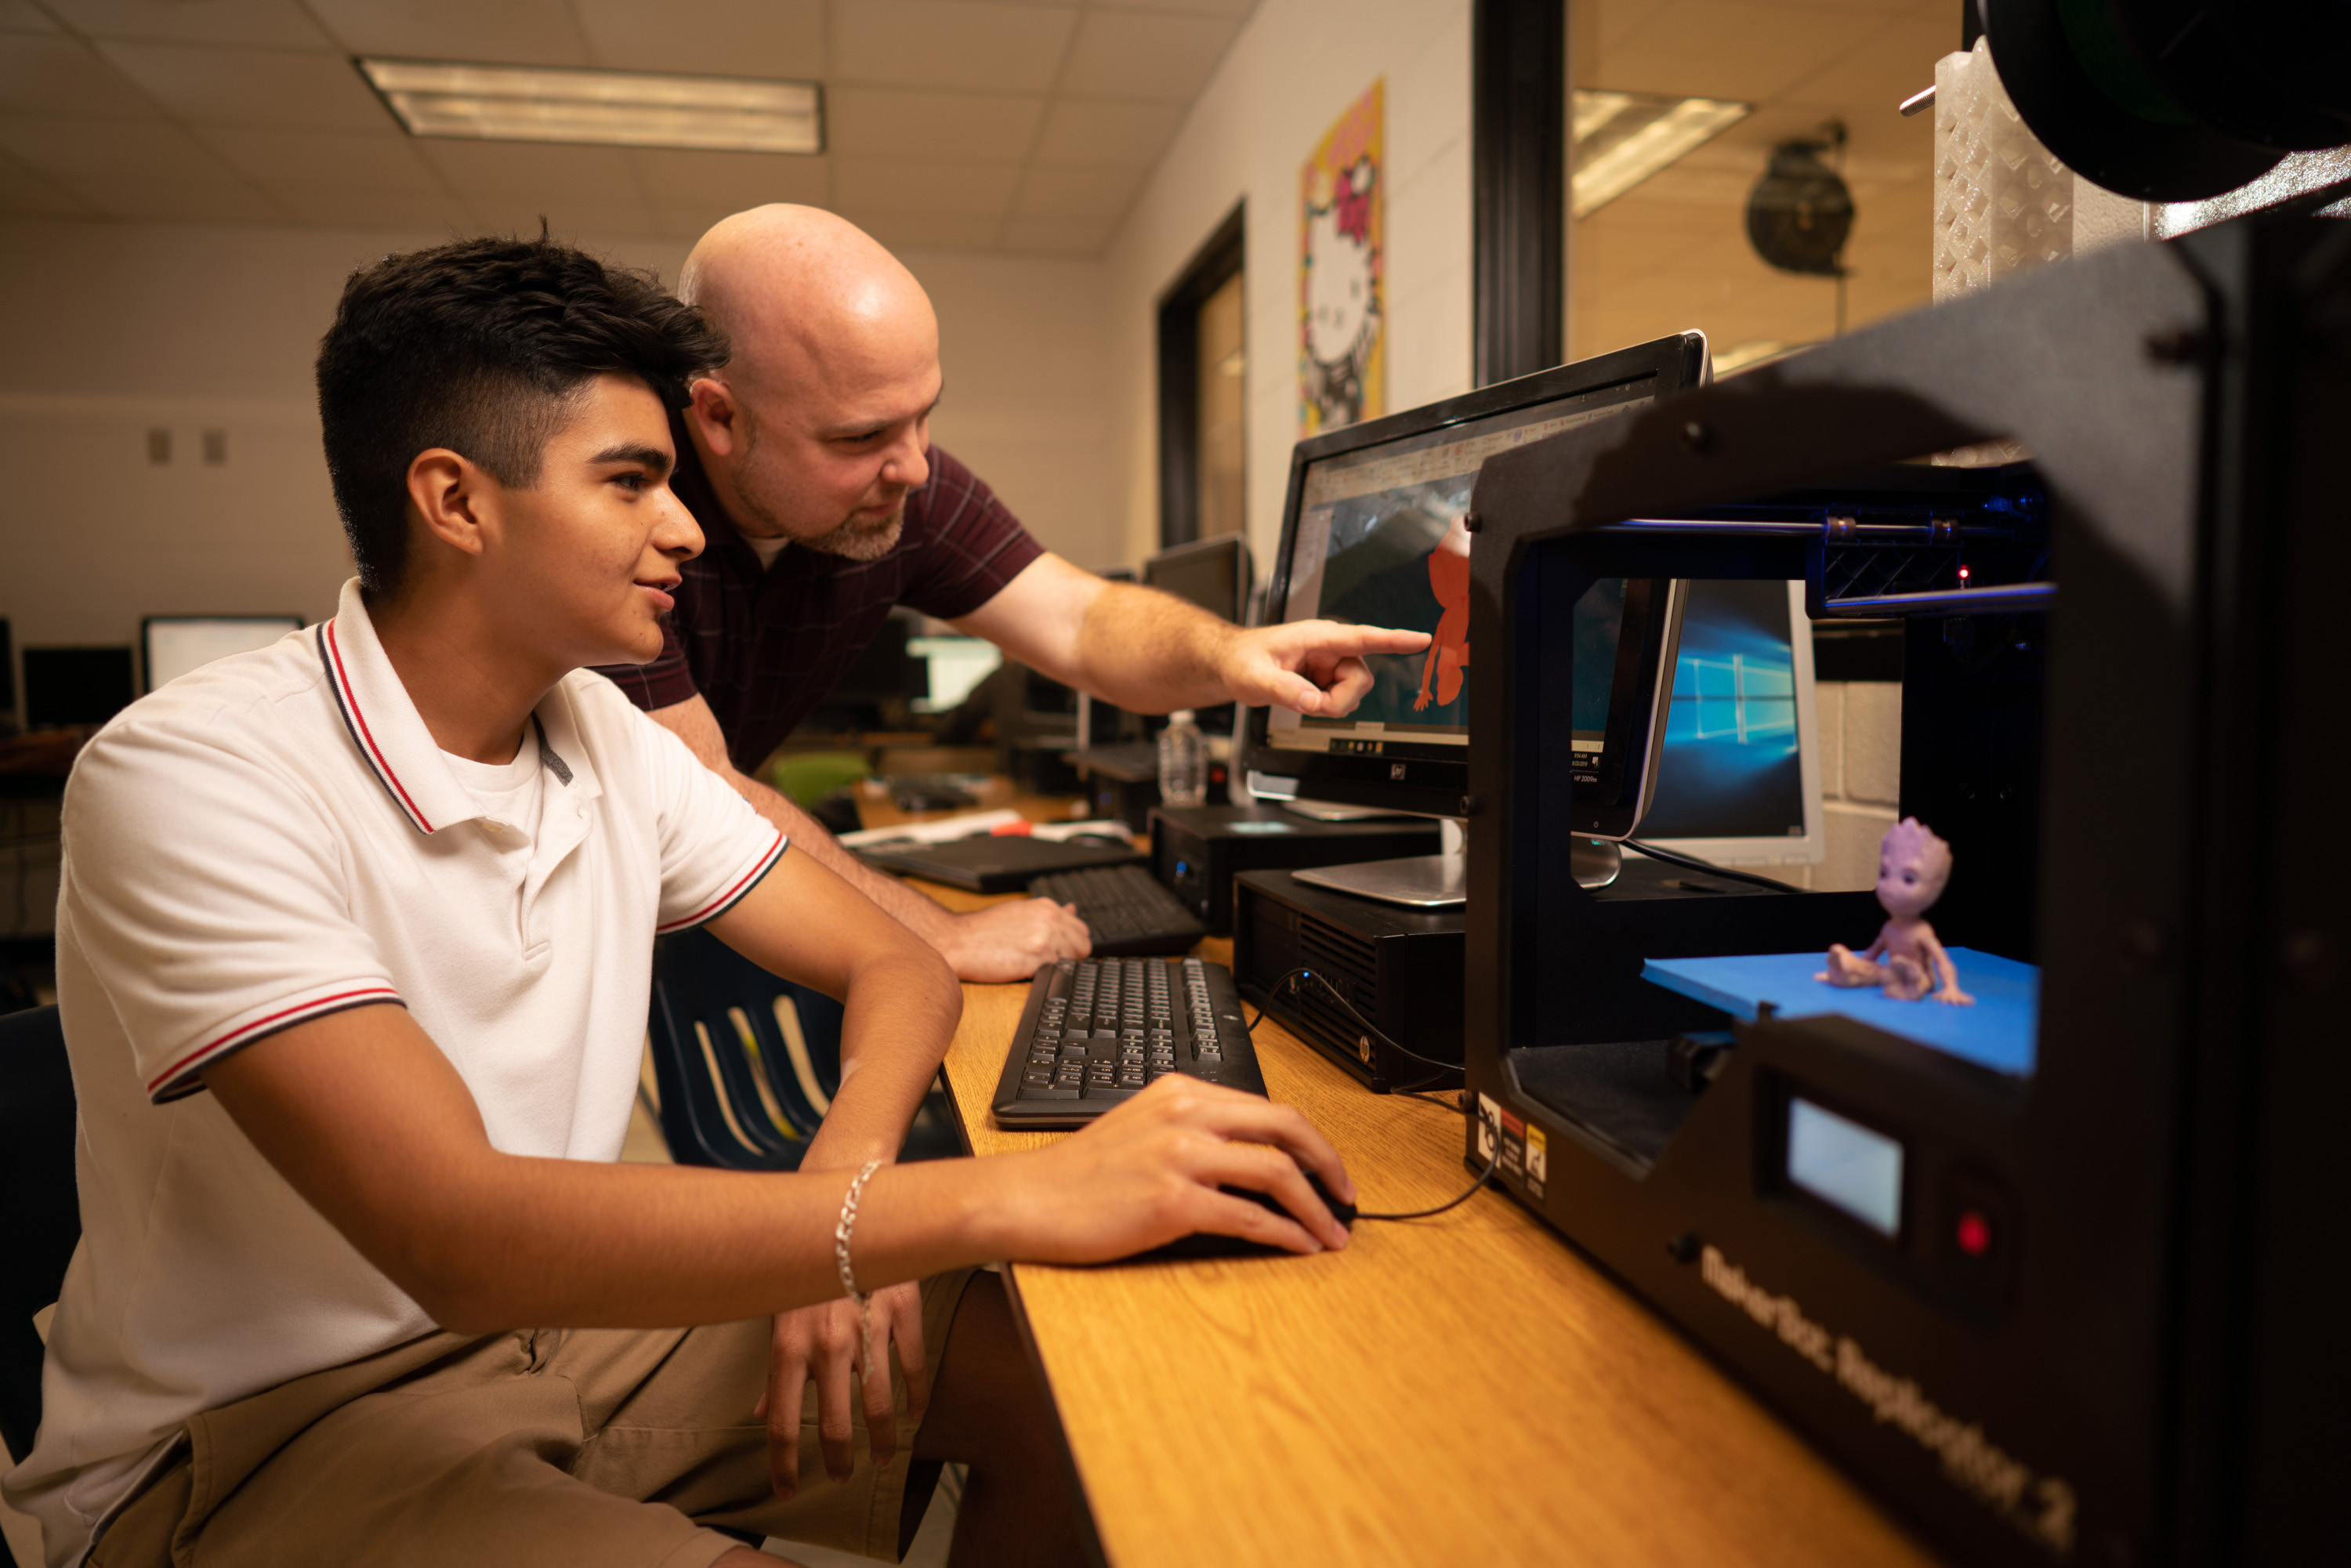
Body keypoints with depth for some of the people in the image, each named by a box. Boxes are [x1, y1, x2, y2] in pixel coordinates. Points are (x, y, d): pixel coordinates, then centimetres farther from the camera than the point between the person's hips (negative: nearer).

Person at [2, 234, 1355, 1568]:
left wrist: (838, 1210, -22)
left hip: (570, 1315, 6)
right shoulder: (193, 780, -22)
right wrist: (1000, 1200, -41)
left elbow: (897, 969, 1)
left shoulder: (604, 736, 1)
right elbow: (455, 1236, -34)